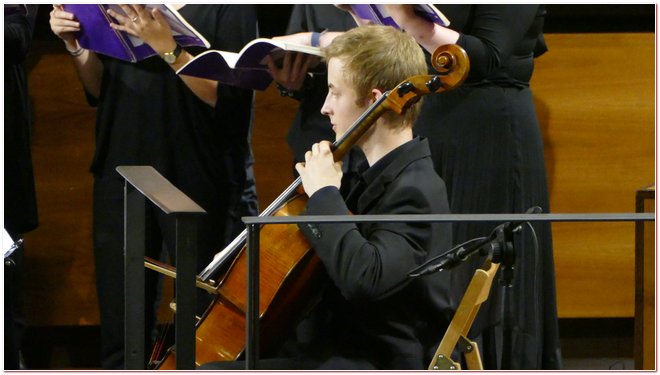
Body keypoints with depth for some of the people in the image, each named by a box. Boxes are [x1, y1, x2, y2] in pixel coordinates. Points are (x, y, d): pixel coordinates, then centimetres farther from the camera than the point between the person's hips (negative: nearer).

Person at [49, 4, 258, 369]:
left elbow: (226, 96, -14)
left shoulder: (230, 9, -5)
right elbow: (100, 91, 16)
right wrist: (78, 47, -1)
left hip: (197, 182, -5)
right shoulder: (123, 10, 12)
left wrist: (167, 47, -24)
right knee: (120, 329, 6)